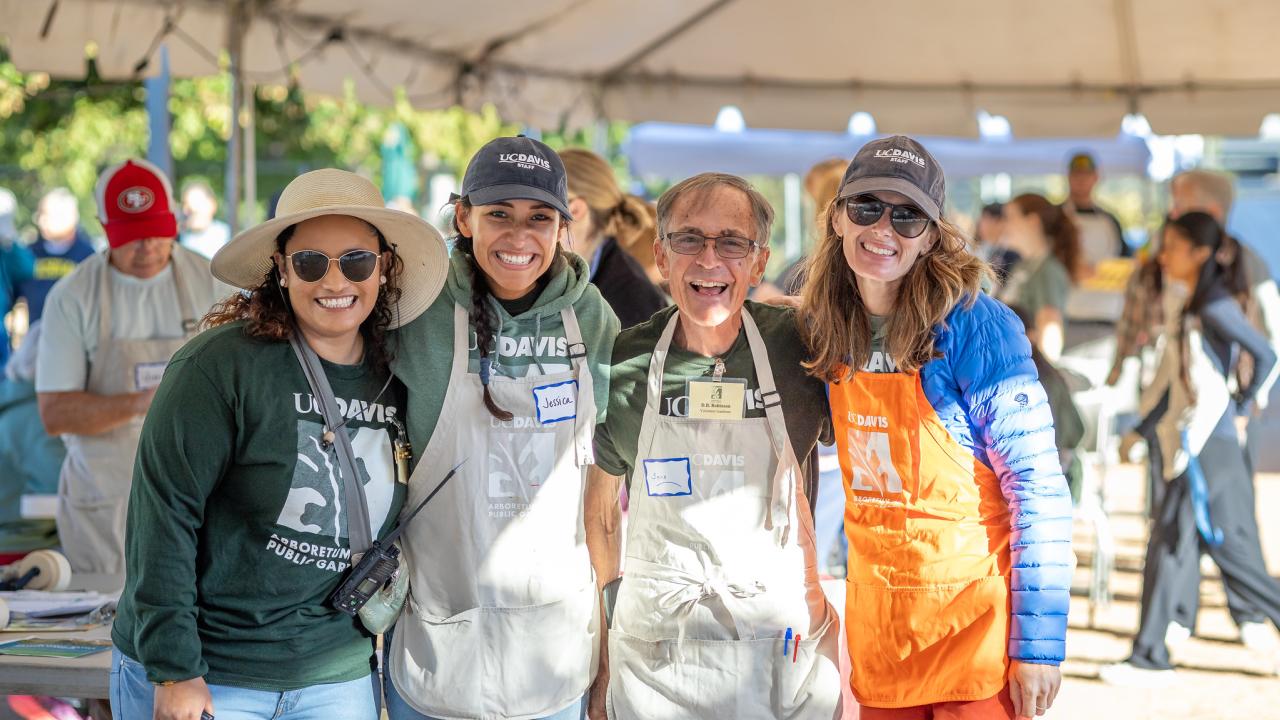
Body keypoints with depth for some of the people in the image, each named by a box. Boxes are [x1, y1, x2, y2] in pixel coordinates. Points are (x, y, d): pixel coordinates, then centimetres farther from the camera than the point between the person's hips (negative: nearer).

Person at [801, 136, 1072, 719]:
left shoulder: (974, 327, -15)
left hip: (976, 626, -5)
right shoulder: (829, 331, 2)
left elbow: (1038, 489, -16)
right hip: (875, 626, 5)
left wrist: (1039, 645, -18)